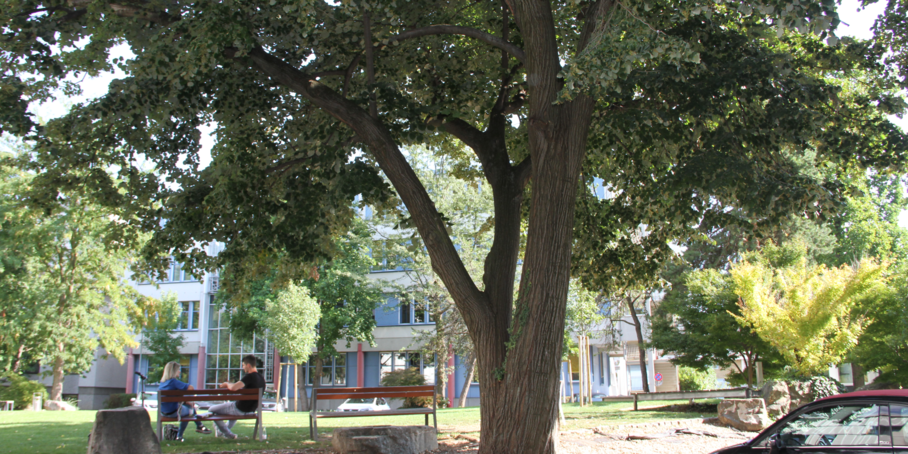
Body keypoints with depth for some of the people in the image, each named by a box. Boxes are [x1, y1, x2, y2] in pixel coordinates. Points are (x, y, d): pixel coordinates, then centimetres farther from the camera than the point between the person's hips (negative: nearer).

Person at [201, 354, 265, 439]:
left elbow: (233, 388, -33)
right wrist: (229, 385, 12)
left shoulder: (250, 377, -23)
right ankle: (224, 429, 56)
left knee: (212, 410, 6)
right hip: (251, 410, 9)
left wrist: (227, 384, -9)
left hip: (241, 409, -9)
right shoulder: (261, 378, 5)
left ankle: (228, 434, 11)